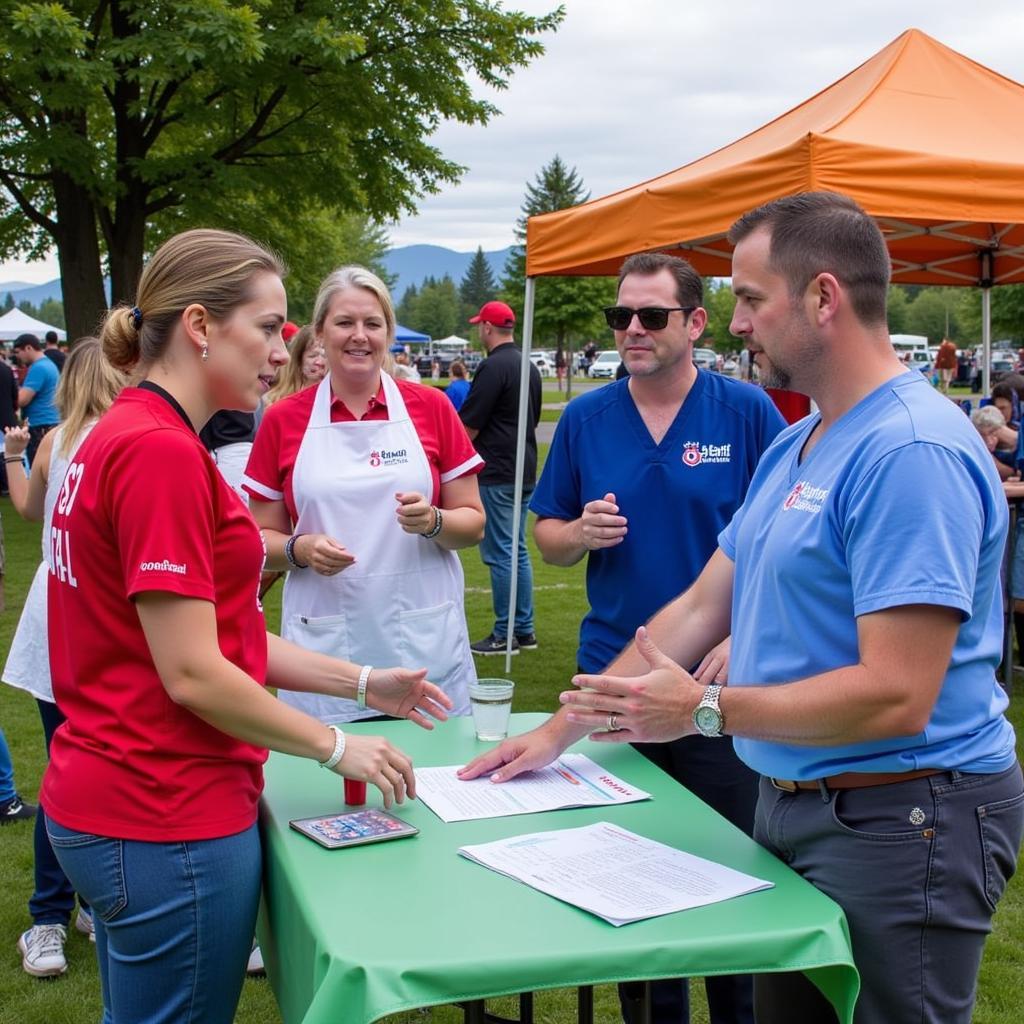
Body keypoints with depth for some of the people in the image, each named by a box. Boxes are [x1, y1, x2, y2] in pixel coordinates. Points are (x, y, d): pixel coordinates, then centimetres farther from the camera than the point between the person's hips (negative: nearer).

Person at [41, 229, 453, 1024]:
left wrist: (362, 683, 11)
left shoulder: (125, 437, 10)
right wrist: (339, 748, -9)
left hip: (115, 802, 10)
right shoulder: (161, 453, -20)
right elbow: (193, 674, -21)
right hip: (167, 818, -10)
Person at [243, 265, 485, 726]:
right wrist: (301, 549, -12)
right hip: (326, 648, 0)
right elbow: (262, 539, 8)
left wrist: (432, 521, -14)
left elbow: (473, 522, 7)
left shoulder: (431, 407, 3)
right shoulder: (282, 420, 3)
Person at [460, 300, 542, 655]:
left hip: (496, 475, -9)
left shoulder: (493, 366, -14)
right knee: (517, 551, 13)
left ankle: (504, 635, 1)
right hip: (525, 472, 9)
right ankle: (524, 630, 18)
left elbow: (469, 426, -14)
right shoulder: (530, 367, 12)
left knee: (499, 554, -3)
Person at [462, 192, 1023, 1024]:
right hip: (792, 798, 9)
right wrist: (558, 730, 13)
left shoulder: (914, 450, -22)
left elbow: (896, 698, -26)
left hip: (896, 824, -9)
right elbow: (702, 607, 13)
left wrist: (705, 709, -18)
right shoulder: (794, 447, 10)